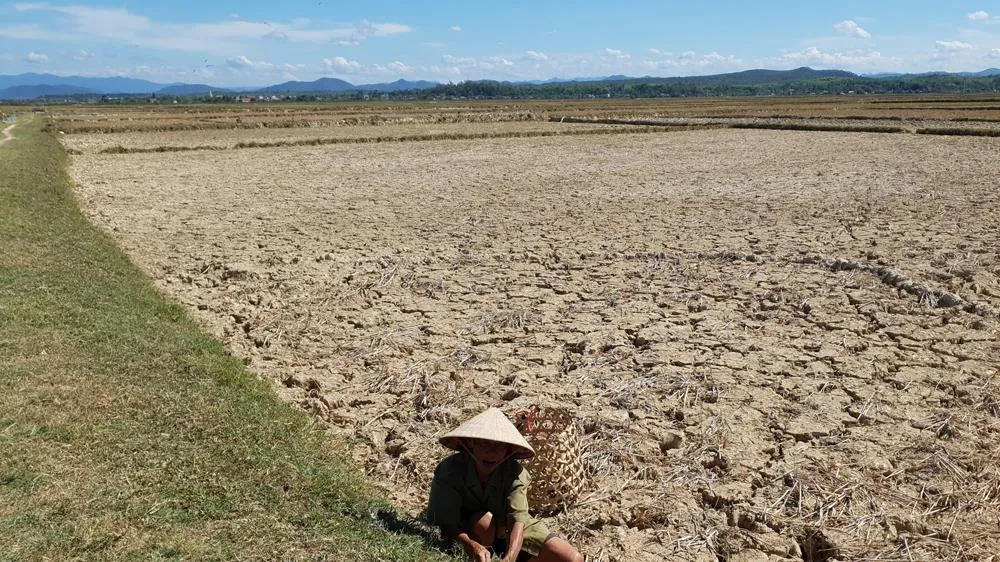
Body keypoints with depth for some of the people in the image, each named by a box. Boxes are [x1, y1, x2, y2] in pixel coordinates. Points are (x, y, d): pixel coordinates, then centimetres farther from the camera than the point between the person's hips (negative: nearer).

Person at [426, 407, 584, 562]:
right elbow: (448, 526, -30)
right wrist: (472, 545, -51)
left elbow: (518, 519, -36)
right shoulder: (449, 470, -26)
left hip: (509, 532, 2)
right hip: (470, 534, -2)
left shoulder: (515, 473, -23)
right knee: (484, 520, -37)